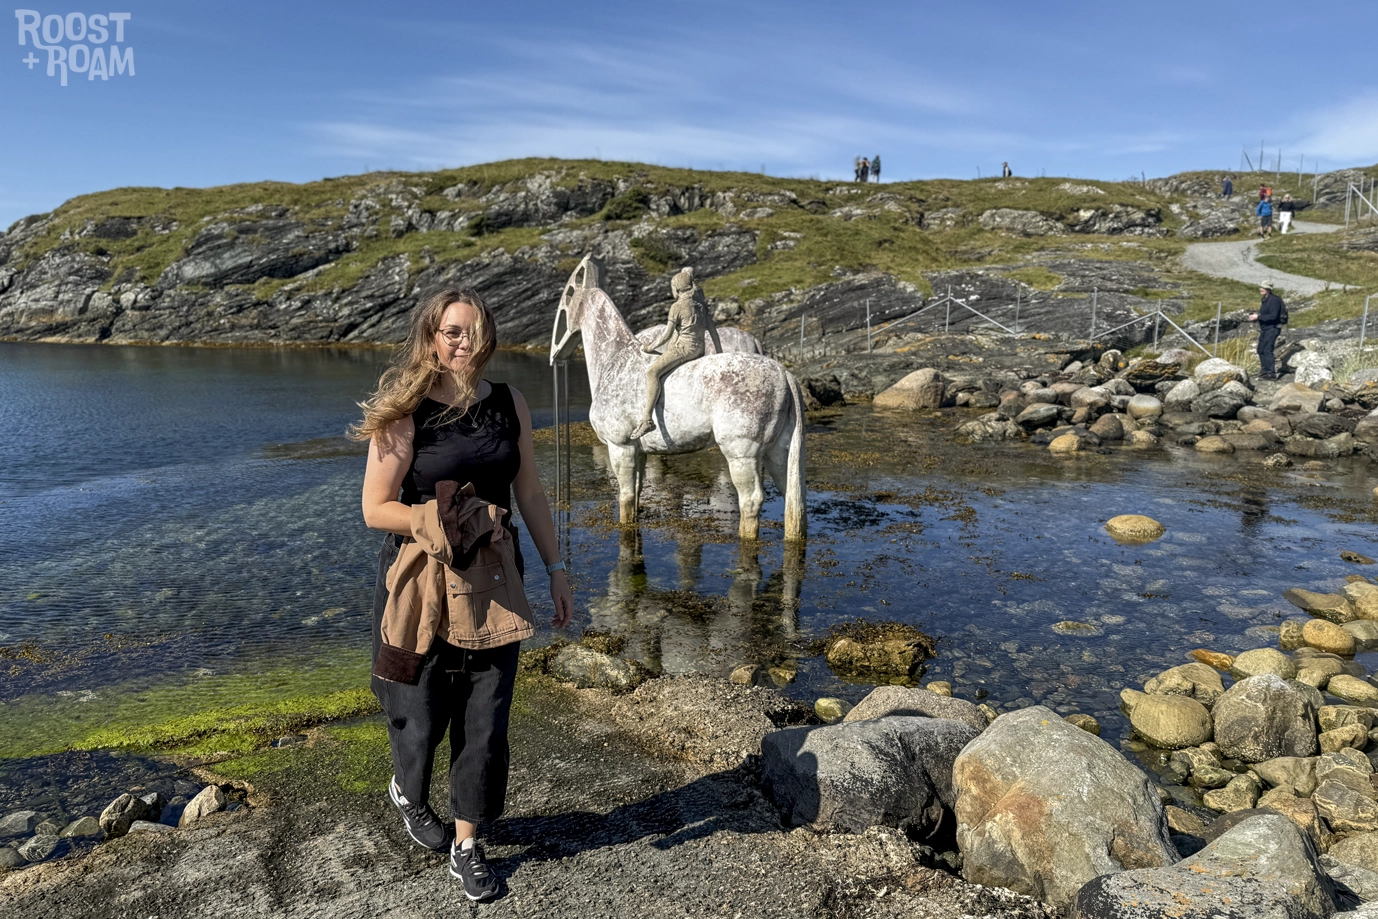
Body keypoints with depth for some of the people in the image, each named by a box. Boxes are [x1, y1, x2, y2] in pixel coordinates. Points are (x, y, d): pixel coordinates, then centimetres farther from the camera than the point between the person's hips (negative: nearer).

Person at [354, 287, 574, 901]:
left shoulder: (509, 404, 1)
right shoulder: (404, 413, -11)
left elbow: (530, 493, 7)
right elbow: (376, 509, -11)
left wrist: (555, 570, 7)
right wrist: (446, 522, -20)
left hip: (493, 580, 3)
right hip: (422, 580, -3)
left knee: (485, 718, 8)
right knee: (422, 713, 13)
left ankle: (466, 846, 28)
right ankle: (407, 793, 48)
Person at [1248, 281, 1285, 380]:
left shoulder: (1274, 300, -16)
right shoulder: (1265, 300, 14)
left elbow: (1273, 316, -24)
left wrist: (1258, 317, -24)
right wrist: (1255, 317, 8)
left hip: (1272, 328, -10)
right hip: (1265, 328, 10)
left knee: (1267, 350, -15)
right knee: (1261, 350, 12)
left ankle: (1271, 373, -14)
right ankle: (1266, 371, 22)